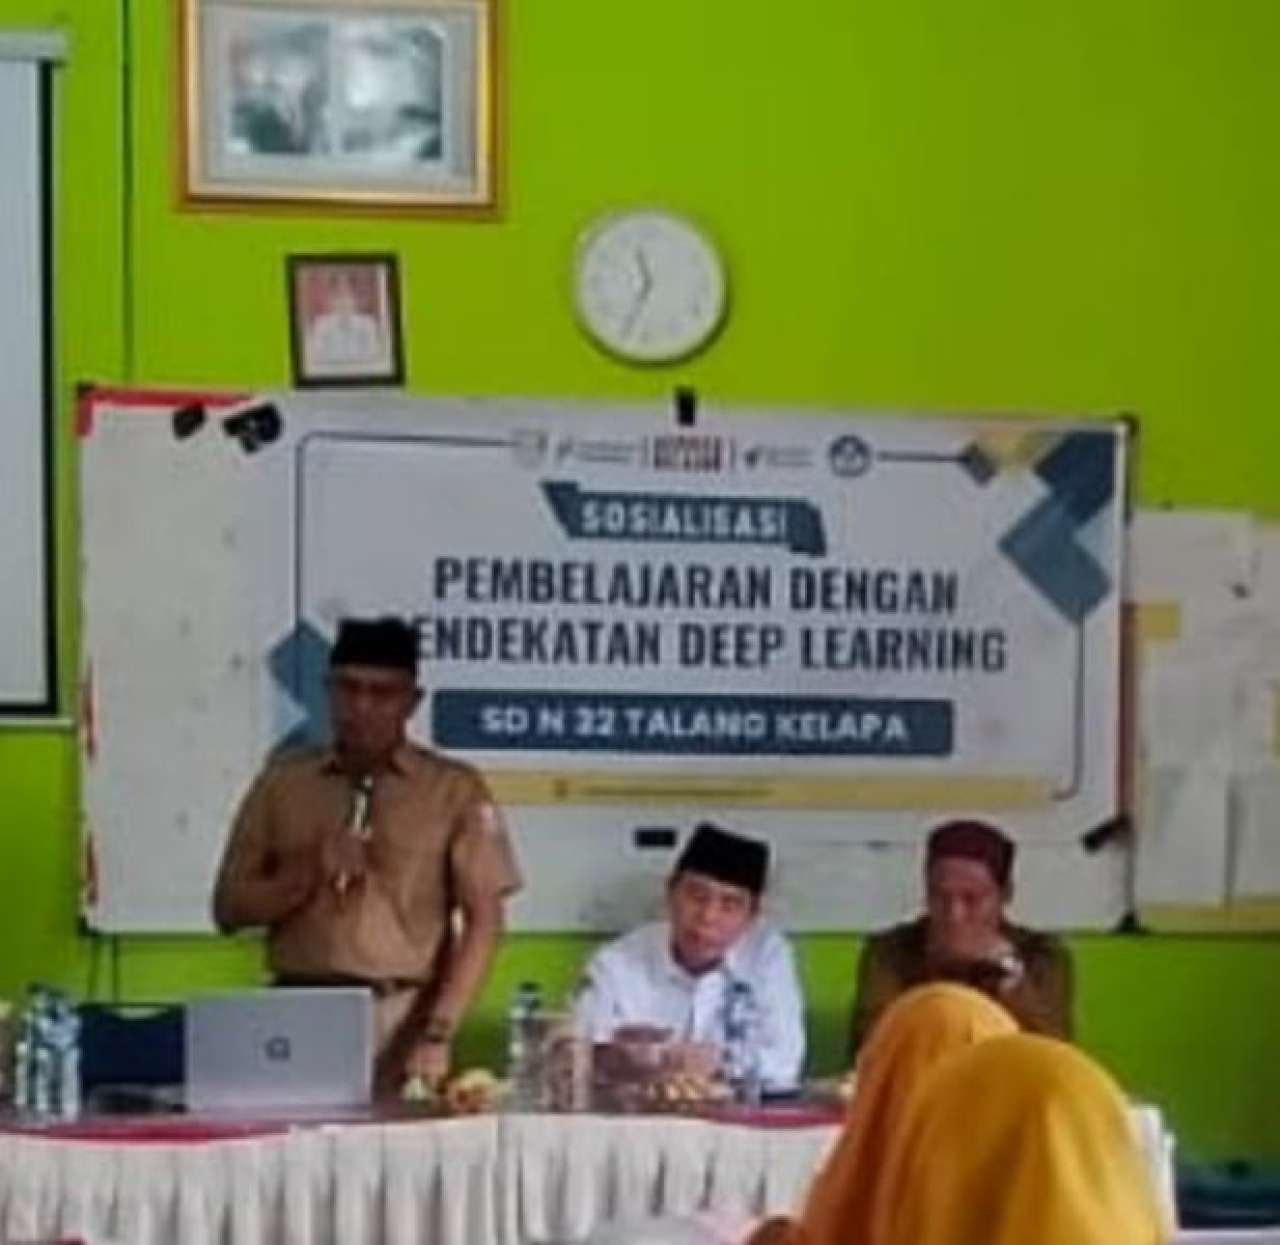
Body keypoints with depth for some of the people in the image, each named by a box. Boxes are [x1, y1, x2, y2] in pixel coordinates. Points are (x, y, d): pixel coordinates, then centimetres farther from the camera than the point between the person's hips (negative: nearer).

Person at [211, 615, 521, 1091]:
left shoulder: (454, 789, 3)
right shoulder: (282, 780, 10)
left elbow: (482, 922, 0)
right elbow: (229, 908, 10)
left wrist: (437, 1035, -9)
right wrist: (310, 872, -7)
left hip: (401, 1019, -1)